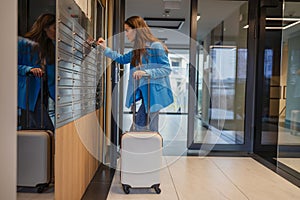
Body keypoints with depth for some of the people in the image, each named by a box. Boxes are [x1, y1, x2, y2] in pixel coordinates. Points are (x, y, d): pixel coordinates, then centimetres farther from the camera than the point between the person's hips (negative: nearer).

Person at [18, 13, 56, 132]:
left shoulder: (50, 46, 14)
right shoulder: (23, 43, -5)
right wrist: (29, 69, -20)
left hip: (43, 92, 7)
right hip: (29, 92, -7)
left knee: (34, 129, 12)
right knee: (48, 130, -13)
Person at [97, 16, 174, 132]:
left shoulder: (156, 46, -11)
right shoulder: (137, 50, 13)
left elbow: (167, 69, -14)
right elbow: (122, 59, 26)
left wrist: (146, 72, -25)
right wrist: (105, 49, 17)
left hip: (155, 92, -8)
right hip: (145, 93, 8)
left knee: (140, 124, -12)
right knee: (152, 129, 13)